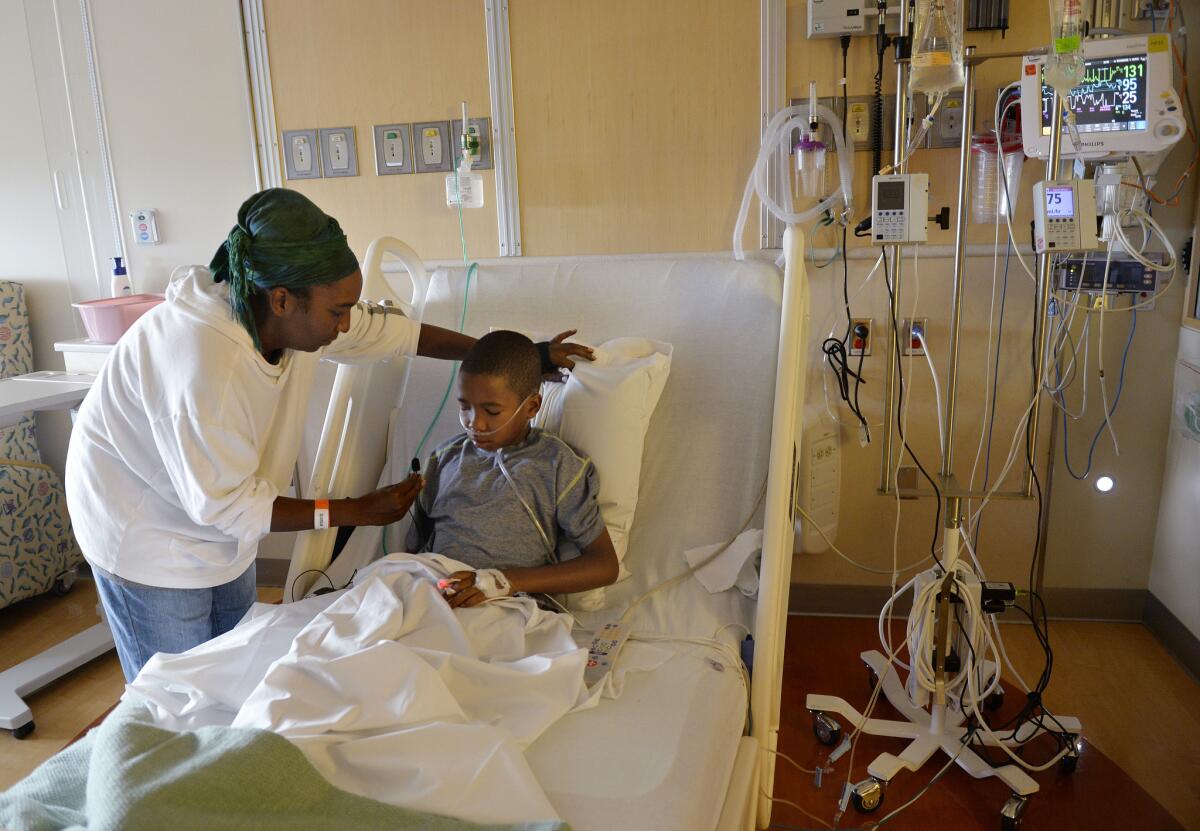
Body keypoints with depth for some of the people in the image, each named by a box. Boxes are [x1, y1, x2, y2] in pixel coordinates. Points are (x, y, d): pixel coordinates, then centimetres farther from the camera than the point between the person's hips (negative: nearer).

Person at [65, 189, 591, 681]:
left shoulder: (302, 312, -17)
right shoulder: (205, 364, -39)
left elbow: (389, 332, -3)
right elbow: (226, 504, -30)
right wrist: (358, 511, -26)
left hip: (220, 515, 7)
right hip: (148, 532, -7)